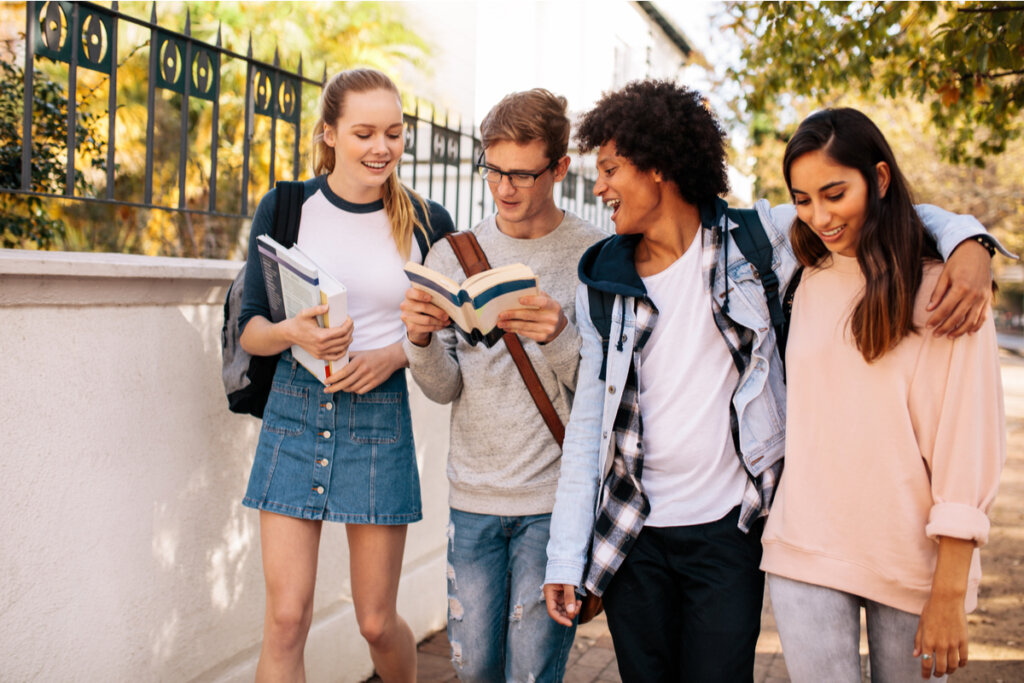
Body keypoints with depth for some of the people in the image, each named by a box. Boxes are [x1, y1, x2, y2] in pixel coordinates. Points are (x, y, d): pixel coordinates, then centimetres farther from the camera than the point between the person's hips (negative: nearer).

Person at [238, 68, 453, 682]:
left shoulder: (426, 222, 0)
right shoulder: (286, 208, 1)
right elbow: (250, 328, 2)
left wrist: (398, 353, -11)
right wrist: (292, 333, -20)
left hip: (379, 418, 0)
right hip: (295, 411, 0)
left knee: (377, 622, 8)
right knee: (286, 619, -3)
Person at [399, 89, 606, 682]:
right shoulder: (452, 255, 5)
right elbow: (445, 389, 2)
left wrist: (559, 339, -28)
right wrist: (421, 339, -18)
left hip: (555, 499, -4)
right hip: (473, 495, 4)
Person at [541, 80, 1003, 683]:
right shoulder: (602, 282, 2)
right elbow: (589, 423, 4)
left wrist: (969, 245, -20)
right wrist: (566, 556, 1)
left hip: (729, 527, -2)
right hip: (631, 535, 2)